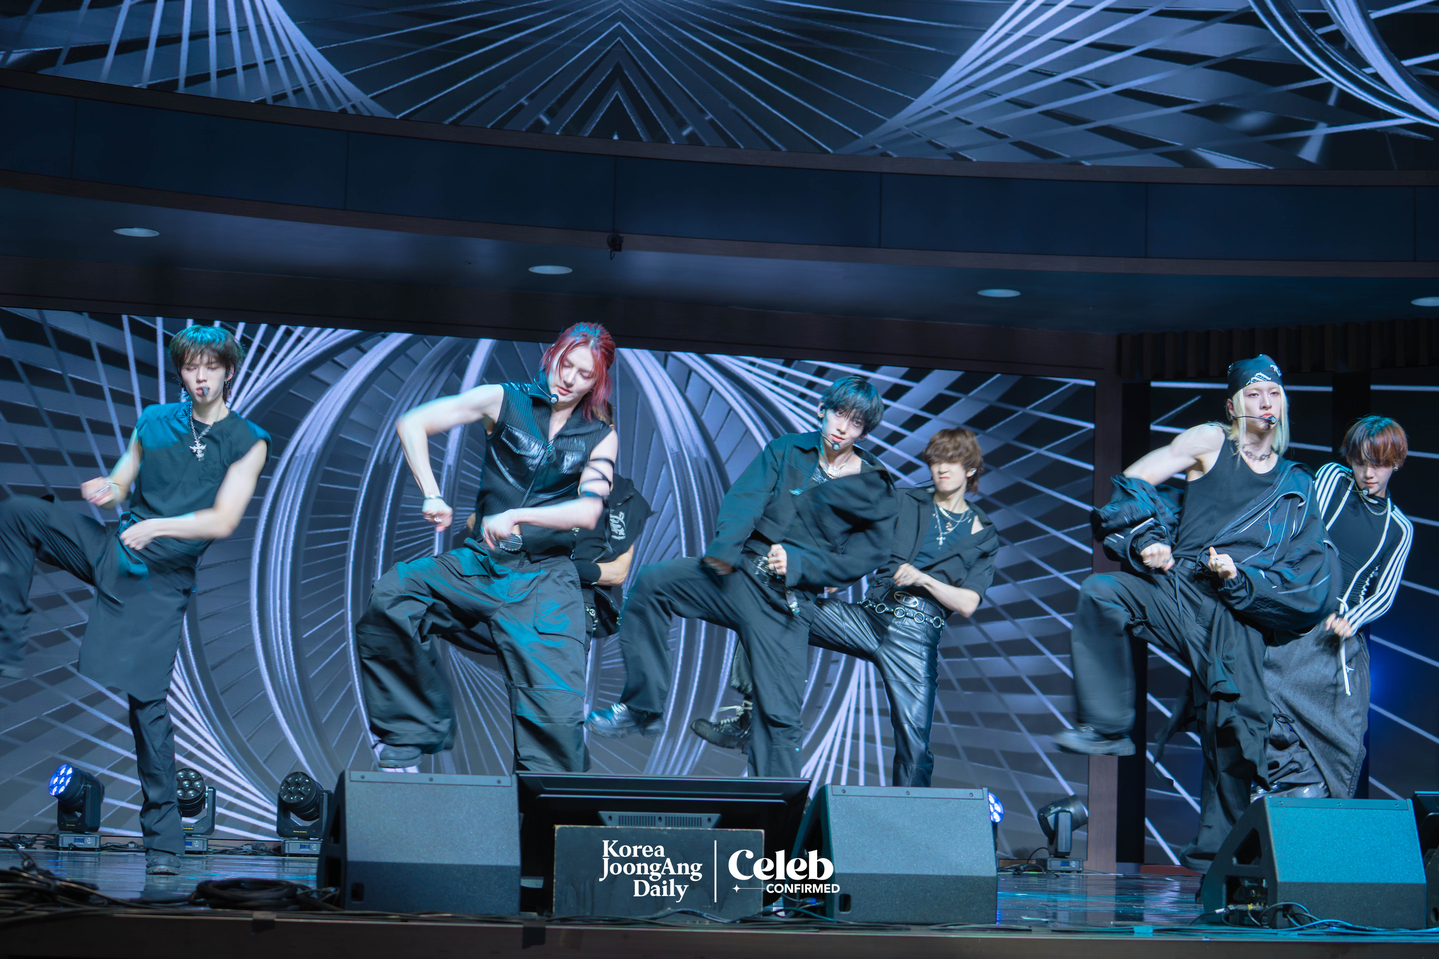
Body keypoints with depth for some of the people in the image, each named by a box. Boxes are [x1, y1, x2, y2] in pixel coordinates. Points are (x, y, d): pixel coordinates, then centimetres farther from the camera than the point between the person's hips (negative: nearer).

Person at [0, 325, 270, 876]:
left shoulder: (247, 442, -3)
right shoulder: (154, 421, 9)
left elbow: (223, 521, -9)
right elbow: (120, 485, 13)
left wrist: (158, 526, -22)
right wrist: (104, 491, -11)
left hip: (160, 580, -5)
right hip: (113, 549, 5)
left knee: (144, 696, -11)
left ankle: (164, 835, -2)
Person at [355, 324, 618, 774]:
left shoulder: (600, 437, 8)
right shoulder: (506, 400, 4)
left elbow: (587, 512, -7)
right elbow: (412, 424, -1)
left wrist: (517, 516, -21)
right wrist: (431, 496, -14)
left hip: (544, 575, 0)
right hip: (478, 562, 0)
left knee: (556, 710, -18)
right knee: (392, 595, -26)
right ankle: (404, 744, -15)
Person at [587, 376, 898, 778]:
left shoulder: (874, 490, 4)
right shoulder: (786, 451, 8)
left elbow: (863, 557, -1)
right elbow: (744, 500, -5)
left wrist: (797, 562, -15)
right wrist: (724, 549, -24)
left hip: (789, 599, -3)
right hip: (741, 571, 3)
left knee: (780, 714, -10)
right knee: (652, 583, -14)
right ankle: (641, 707, -6)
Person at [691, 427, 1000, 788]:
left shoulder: (982, 537, 11)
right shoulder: (905, 502, 15)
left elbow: (967, 605, 1)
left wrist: (923, 579, -13)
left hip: (916, 636, -2)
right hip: (871, 614, 2)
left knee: (914, 741, -10)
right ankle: (745, 720, -10)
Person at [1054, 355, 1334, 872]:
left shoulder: (1295, 485, 17)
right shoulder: (1211, 443, 12)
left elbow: (1304, 578, 12)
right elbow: (1134, 481, 8)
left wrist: (1238, 576, -6)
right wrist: (1147, 540, -7)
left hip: (1238, 612, 1)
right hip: (1177, 589, -1)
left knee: (1235, 723, -8)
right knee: (1101, 593, -30)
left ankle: (1214, 847, 5)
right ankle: (1108, 728, -25)